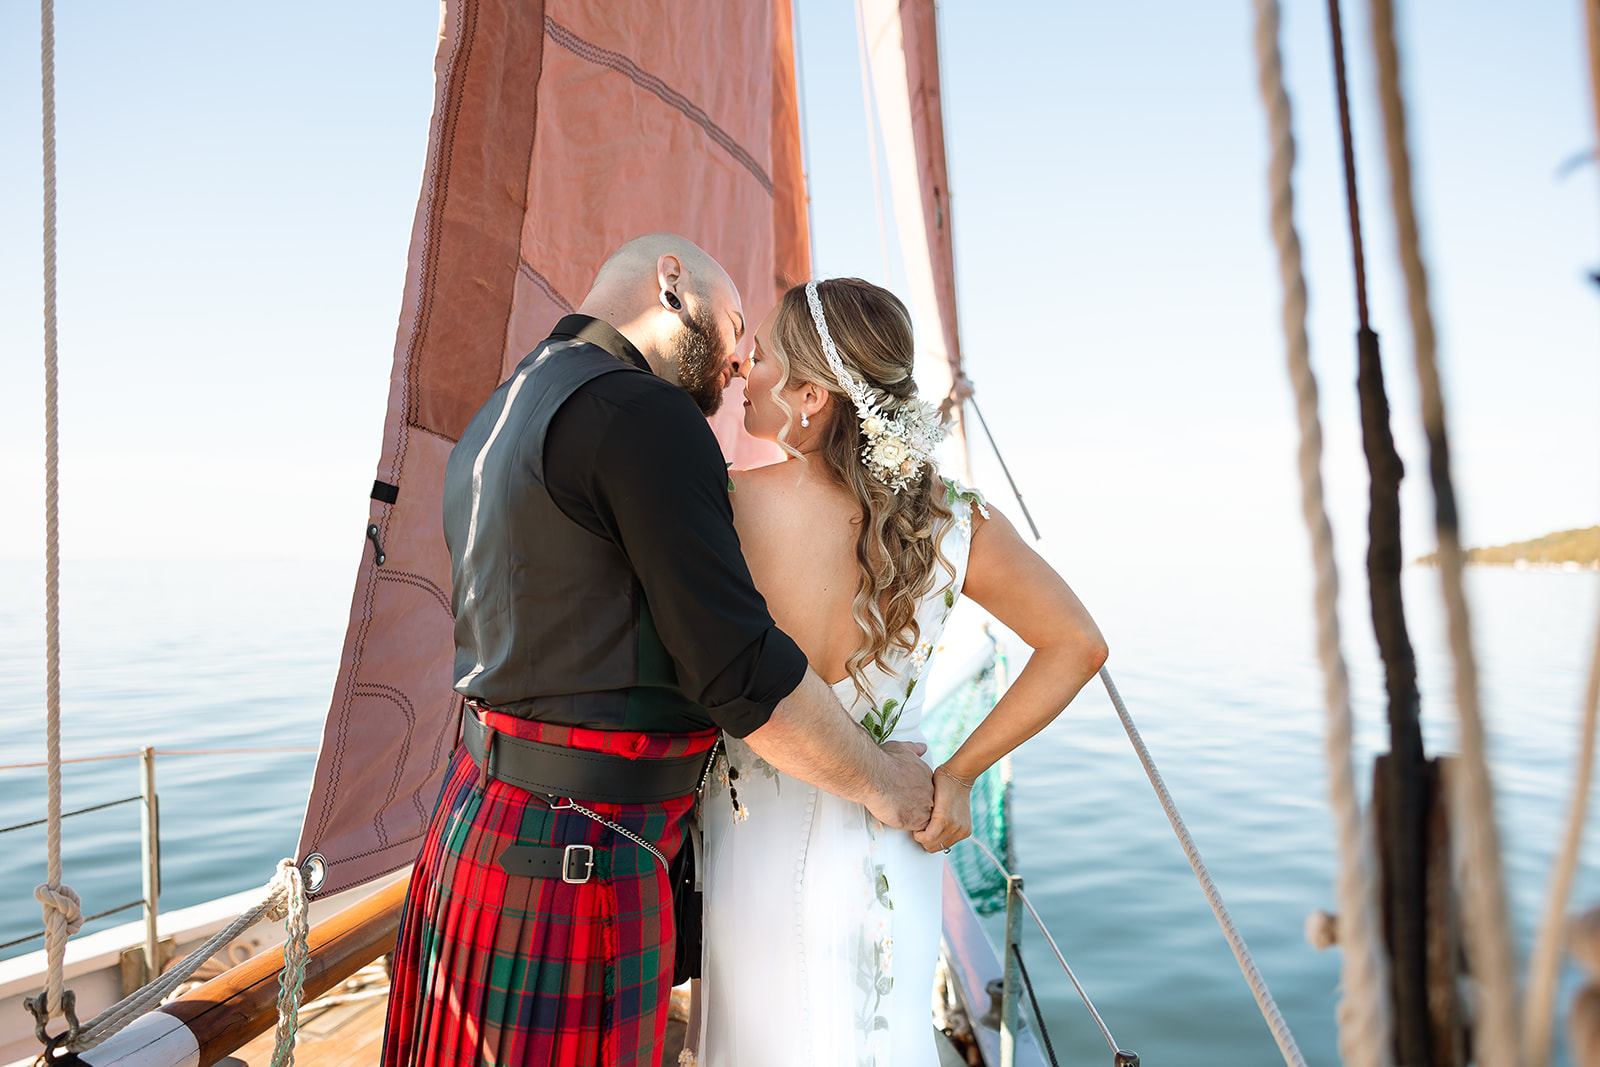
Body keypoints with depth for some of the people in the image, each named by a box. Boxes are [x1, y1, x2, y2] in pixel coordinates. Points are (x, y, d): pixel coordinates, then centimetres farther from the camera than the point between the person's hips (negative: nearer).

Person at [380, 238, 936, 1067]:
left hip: (476, 815, 9)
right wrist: (883, 784, -7)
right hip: (583, 864, -9)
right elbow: (740, 670, -22)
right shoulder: (644, 413, -18)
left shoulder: (493, 421, 13)